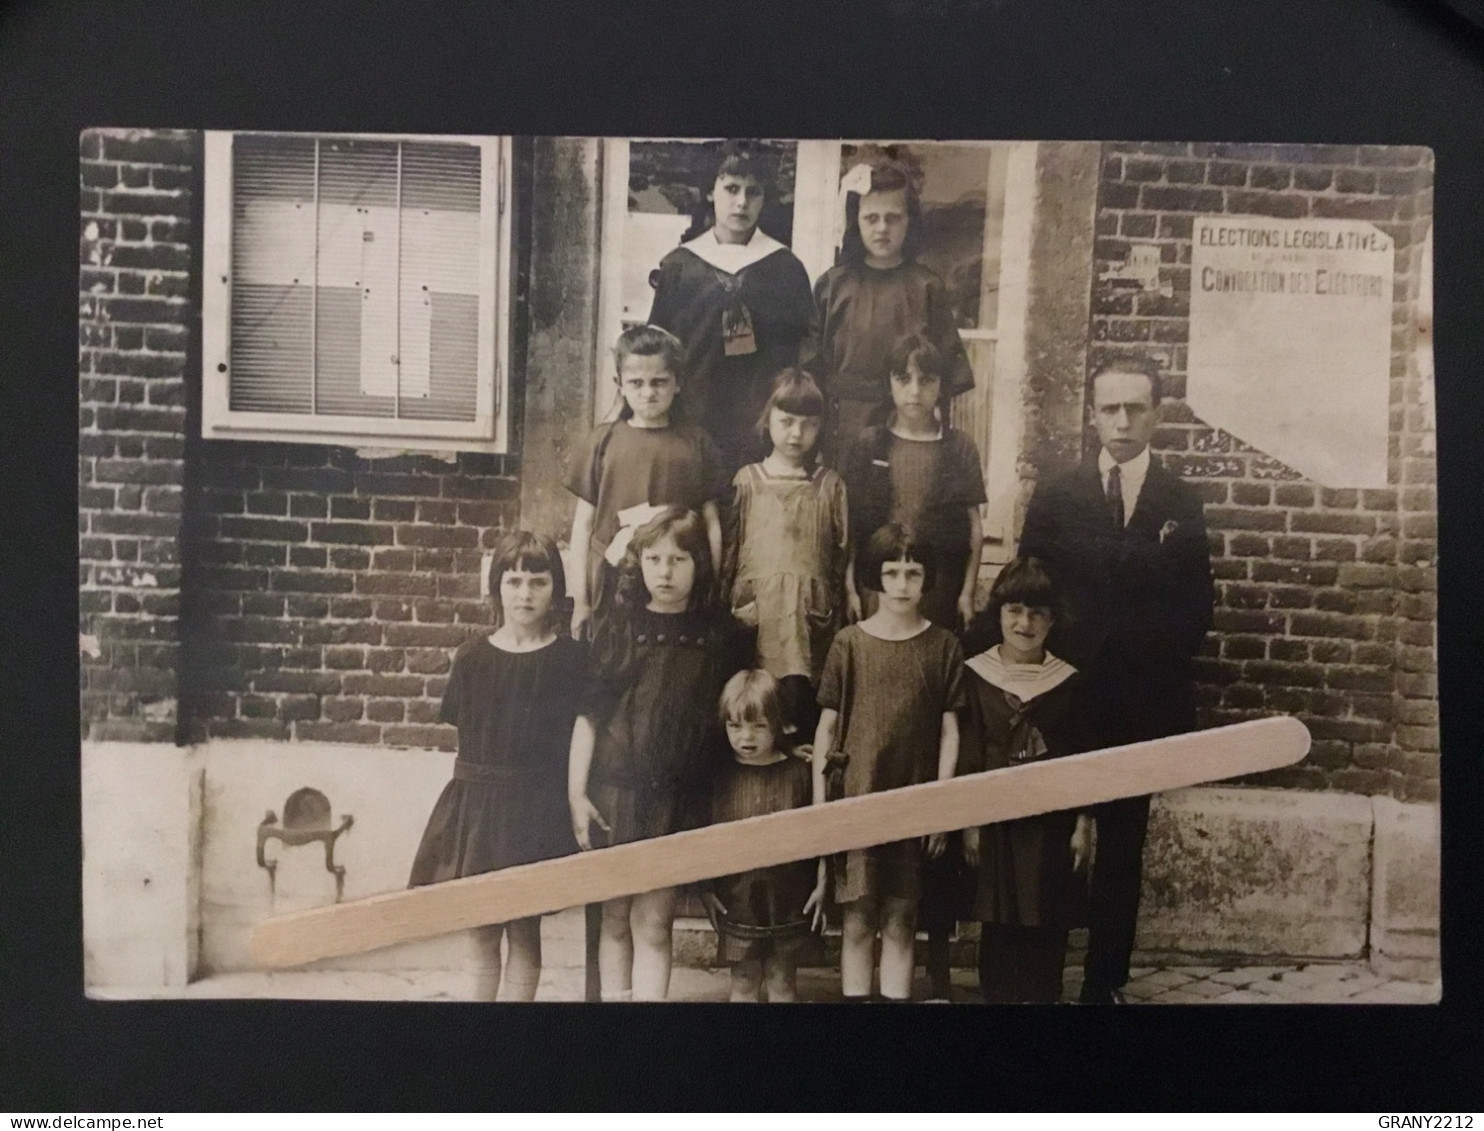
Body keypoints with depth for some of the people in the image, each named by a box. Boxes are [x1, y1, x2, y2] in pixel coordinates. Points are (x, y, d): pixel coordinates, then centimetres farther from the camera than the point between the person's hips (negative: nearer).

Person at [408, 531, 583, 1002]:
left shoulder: (569, 658, -4)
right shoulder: (472, 657, 2)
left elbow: (580, 733, -4)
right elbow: (463, 728, 7)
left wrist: (575, 798, -9)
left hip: (535, 807, -2)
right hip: (476, 799, 2)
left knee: (524, 933, 5)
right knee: (482, 933, 11)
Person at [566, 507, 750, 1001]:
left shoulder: (720, 635, 1)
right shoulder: (619, 628, 0)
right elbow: (588, 714, 0)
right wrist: (576, 793, -3)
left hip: (679, 799, 0)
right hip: (615, 792, 1)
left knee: (653, 923, 3)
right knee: (616, 918, 11)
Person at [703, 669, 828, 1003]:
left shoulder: (800, 770, -6)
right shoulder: (720, 774, -5)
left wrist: (821, 884, 0)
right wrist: (706, 887, 0)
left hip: (788, 898, 0)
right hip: (736, 897, 0)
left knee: (782, 981, 12)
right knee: (743, 982, 11)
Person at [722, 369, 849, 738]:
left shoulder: (830, 485, 9)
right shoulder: (747, 480, 8)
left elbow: (844, 551, 9)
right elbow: (729, 545, 9)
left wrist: (849, 602, 5)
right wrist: (723, 603, 7)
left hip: (811, 610, 0)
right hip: (756, 606, 0)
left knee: (801, 692, -10)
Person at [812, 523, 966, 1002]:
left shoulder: (943, 646, 2)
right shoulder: (849, 643, 0)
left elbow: (949, 731, 3)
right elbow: (827, 727, 2)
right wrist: (819, 804, -1)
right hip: (856, 799, -1)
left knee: (901, 922, 8)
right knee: (857, 921, 4)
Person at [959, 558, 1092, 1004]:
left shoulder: (1067, 680, 0)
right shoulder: (976, 674, -4)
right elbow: (967, 755, -2)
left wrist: (1082, 825, 2)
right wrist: (969, 822, -4)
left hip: (1052, 821, 1)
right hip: (996, 818, -1)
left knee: (1048, 926, 7)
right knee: (999, 924, 6)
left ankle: (1043, 995, 20)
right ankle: (998, 995, 19)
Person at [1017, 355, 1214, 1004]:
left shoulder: (1182, 504, 6)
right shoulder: (1054, 498, 4)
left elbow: (1197, 606, 6)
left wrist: (1159, 663, -5)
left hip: (1144, 702, 1)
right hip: (1064, 694, -1)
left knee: (1122, 848, 9)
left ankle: (1106, 981, 18)